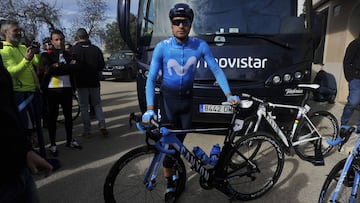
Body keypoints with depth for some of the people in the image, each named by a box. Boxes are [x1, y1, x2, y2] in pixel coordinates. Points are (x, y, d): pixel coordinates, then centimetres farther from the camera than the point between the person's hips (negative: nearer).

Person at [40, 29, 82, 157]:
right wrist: (67, 67, -12)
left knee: (68, 115, 11)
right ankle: (53, 144, 14)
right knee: (52, 117, 3)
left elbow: (76, 67, -7)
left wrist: (59, 67, -14)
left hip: (67, 89, 3)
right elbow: (50, 70, -16)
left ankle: (70, 140, 25)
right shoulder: (47, 56, 2)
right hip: (52, 90, -3)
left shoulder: (69, 55, 12)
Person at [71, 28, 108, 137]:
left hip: (81, 82, -2)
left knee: (84, 106, 7)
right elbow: (102, 65, 4)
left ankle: (87, 130, 9)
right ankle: (102, 124, -1)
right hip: (94, 81, 3)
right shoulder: (96, 49, 0)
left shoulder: (74, 49, -10)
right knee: (97, 104, 15)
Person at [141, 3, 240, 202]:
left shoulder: (200, 45, -12)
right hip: (168, 98, -1)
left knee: (179, 140, 13)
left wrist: (229, 95, -14)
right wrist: (150, 109, -24)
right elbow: (151, 79, -15)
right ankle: (170, 184, 20)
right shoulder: (162, 47, -16)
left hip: (187, 98, 2)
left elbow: (216, 70, -5)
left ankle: (174, 173, 38)